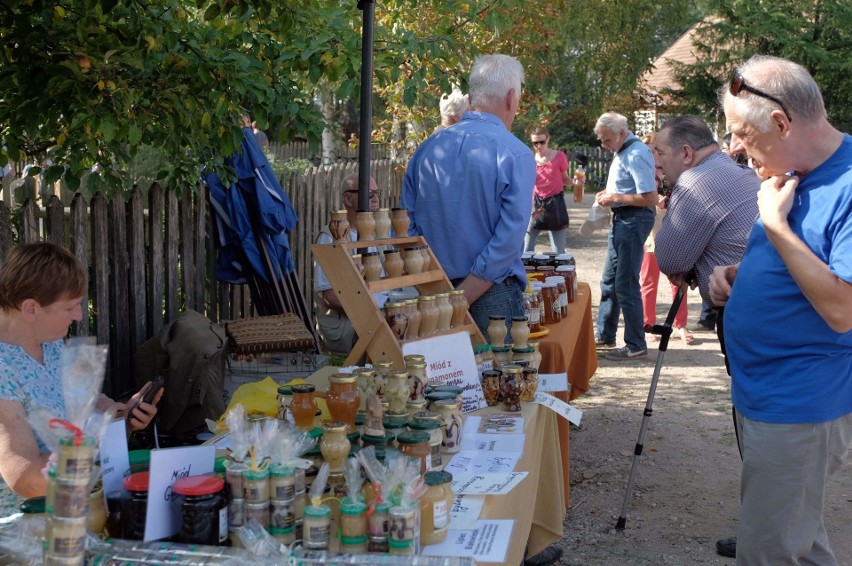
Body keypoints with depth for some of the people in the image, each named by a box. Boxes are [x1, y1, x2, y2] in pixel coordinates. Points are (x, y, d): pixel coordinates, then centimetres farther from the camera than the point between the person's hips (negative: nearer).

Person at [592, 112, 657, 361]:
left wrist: (616, 198, -18)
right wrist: (609, 193, 7)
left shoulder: (636, 155, -19)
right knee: (609, 281, 17)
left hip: (633, 220, -11)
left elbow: (650, 198, -25)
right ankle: (604, 335, 27)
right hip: (621, 219, 11)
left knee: (626, 284, -6)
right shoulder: (622, 152, 12)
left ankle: (636, 345, 2)